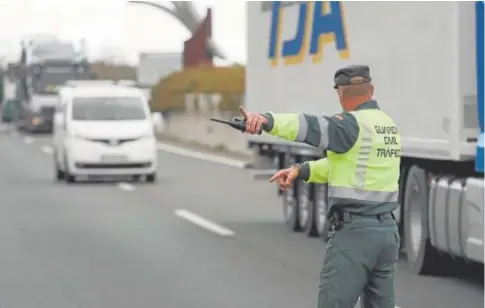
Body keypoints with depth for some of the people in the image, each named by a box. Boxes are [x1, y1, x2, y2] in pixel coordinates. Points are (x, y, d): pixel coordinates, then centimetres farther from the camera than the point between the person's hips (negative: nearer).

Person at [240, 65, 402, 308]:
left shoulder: (354, 124, -13)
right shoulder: (387, 124, 15)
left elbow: (313, 127, -31)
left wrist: (266, 120, -45)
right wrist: (300, 170, 5)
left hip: (354, 232, -8)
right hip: (387, 230, 8)